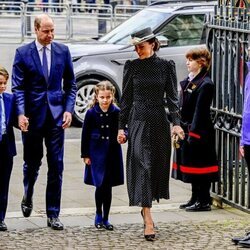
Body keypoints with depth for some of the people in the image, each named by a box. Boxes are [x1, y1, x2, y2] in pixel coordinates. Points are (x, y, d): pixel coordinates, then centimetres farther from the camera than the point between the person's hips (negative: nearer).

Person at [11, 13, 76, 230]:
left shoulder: (63, 51, 5)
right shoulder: (23, 53, -1)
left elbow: (70, 84, 10)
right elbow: (18, 86, -4)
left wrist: (69, 109, -2)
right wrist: (21, 113, -16)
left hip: (56, 115, 1)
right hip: (33, 115, -1)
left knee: (56, 165, -2)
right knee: (32, 162, 11)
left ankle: (53, 215, 3)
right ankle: (28, 198, 40)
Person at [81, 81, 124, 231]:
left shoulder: (117, 112, -3)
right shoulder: (91, 113, -5)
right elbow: (85, 135, 0)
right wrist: (85, 155, 0)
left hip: (112, 153, 2)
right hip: (97, 153, -2)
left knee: (108, 186, 6)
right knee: (100, 185, -6)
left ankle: (105, 218, 16)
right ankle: (99, 215, 14)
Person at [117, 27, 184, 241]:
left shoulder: (166, 66, 3)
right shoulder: (132, 67, 3)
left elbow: (172, 96, 1)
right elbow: (126, 98, 6)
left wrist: (176, 122, -10)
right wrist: (121, 127, 3)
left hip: (159, 121, 2)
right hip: (138, 120, -2)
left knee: (159, 165, 7)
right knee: (142, 165, -11)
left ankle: (146, 207, 28)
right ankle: (148, 221, -16)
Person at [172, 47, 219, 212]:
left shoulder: (206, 84, -15)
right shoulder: (188, 81, 12)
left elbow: (200, 112, -19)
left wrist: (193, 134, -21)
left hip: (199, 132, -9)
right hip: (187, 130, 9)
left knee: (199, 165, -3)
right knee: (192, 166, 14)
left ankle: (204, 201, 4)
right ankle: (196, 199, 23)